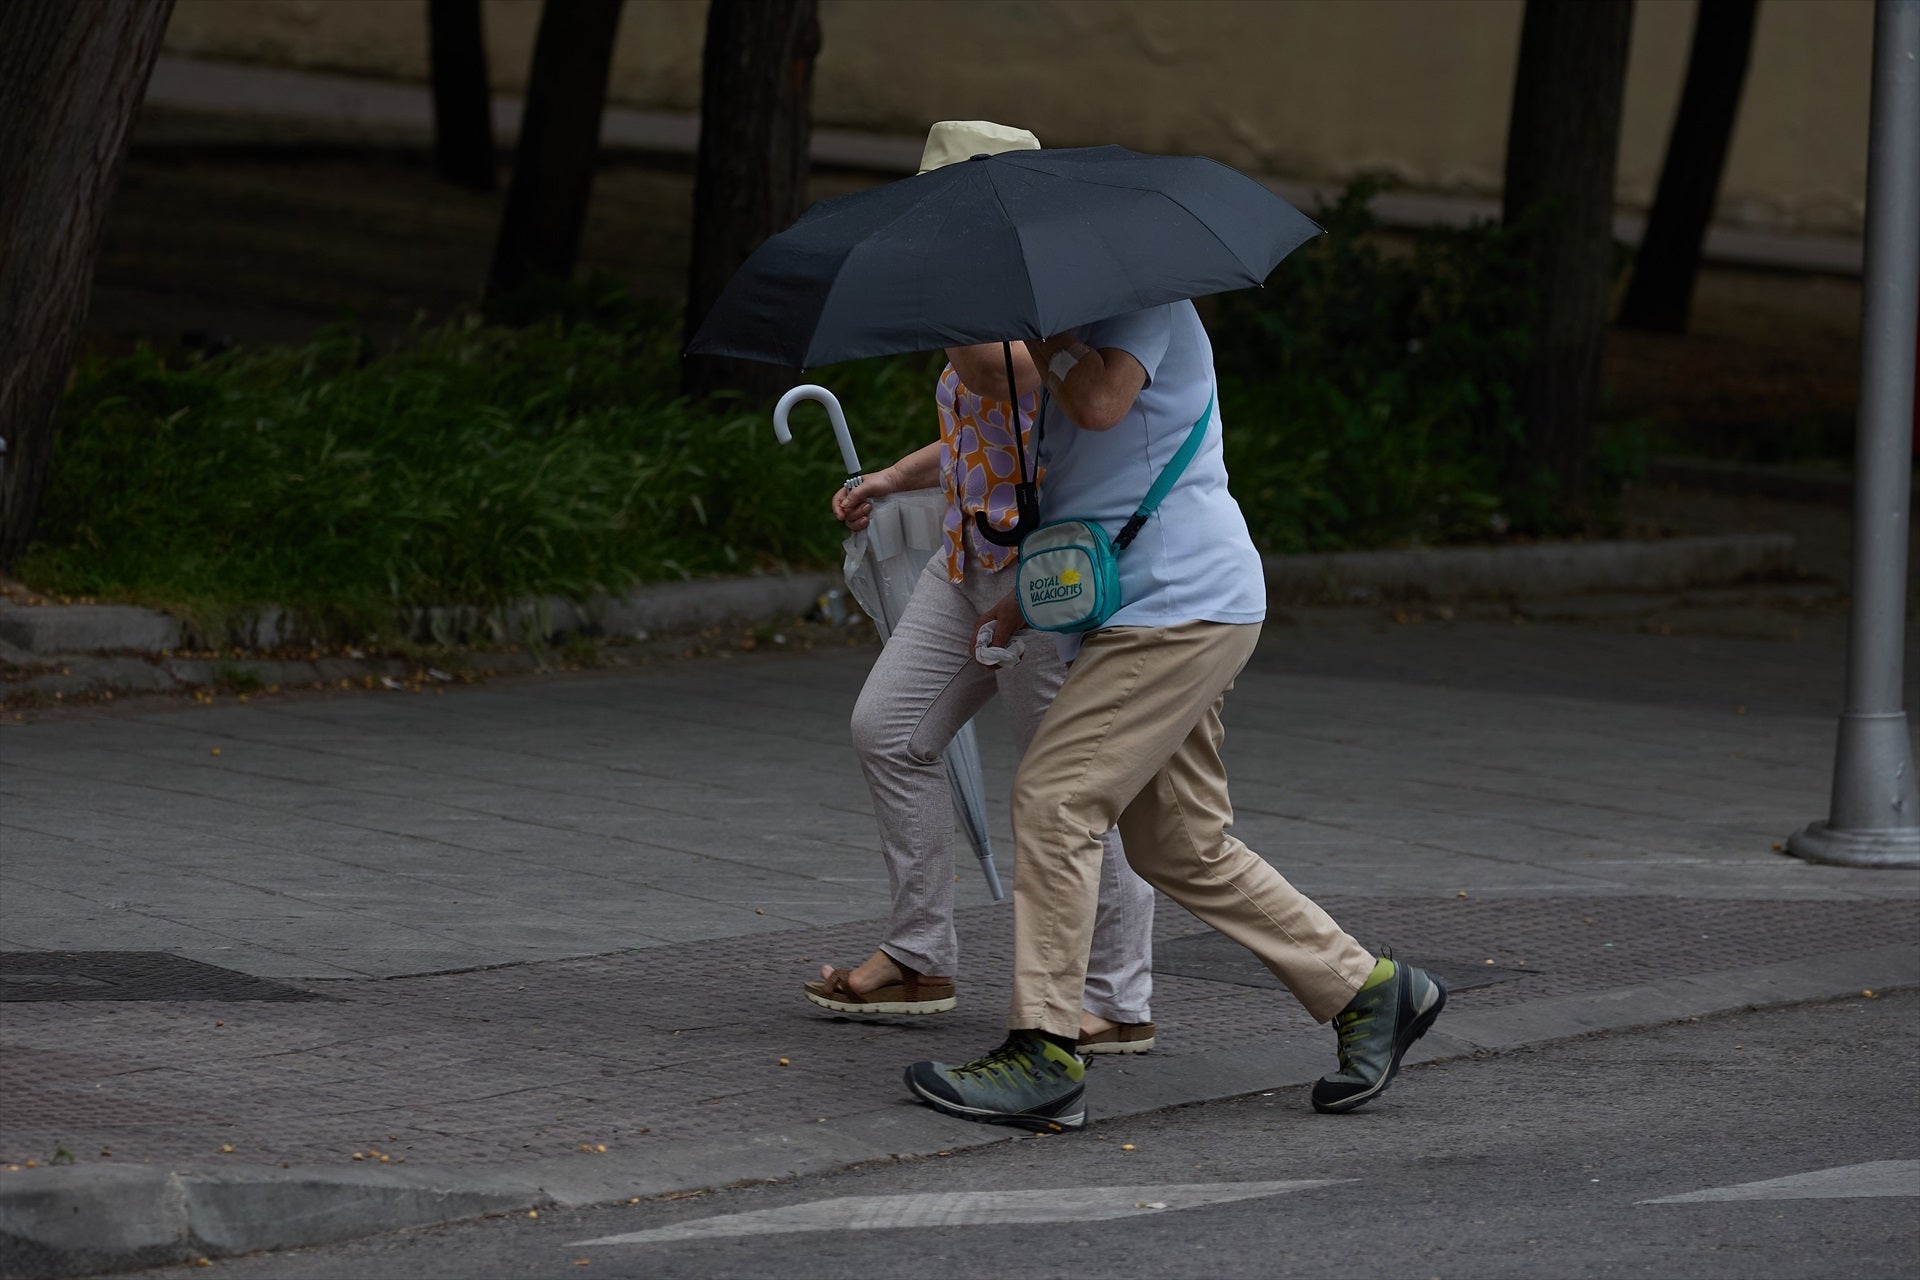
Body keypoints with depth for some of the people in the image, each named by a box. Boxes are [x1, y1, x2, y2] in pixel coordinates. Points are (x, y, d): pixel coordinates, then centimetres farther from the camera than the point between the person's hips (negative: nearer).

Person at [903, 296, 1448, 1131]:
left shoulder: (1141, 297, -6)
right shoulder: (1093, 326, 25)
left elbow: (1102, 402, -27)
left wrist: (1043, 343, -10)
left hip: (1180, 605, -11)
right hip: (1172, 611, 11)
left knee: (1053, 796, -15)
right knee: (1181, 847, 11)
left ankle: (1043, 1055, -16)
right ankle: (1367, 990, 17)